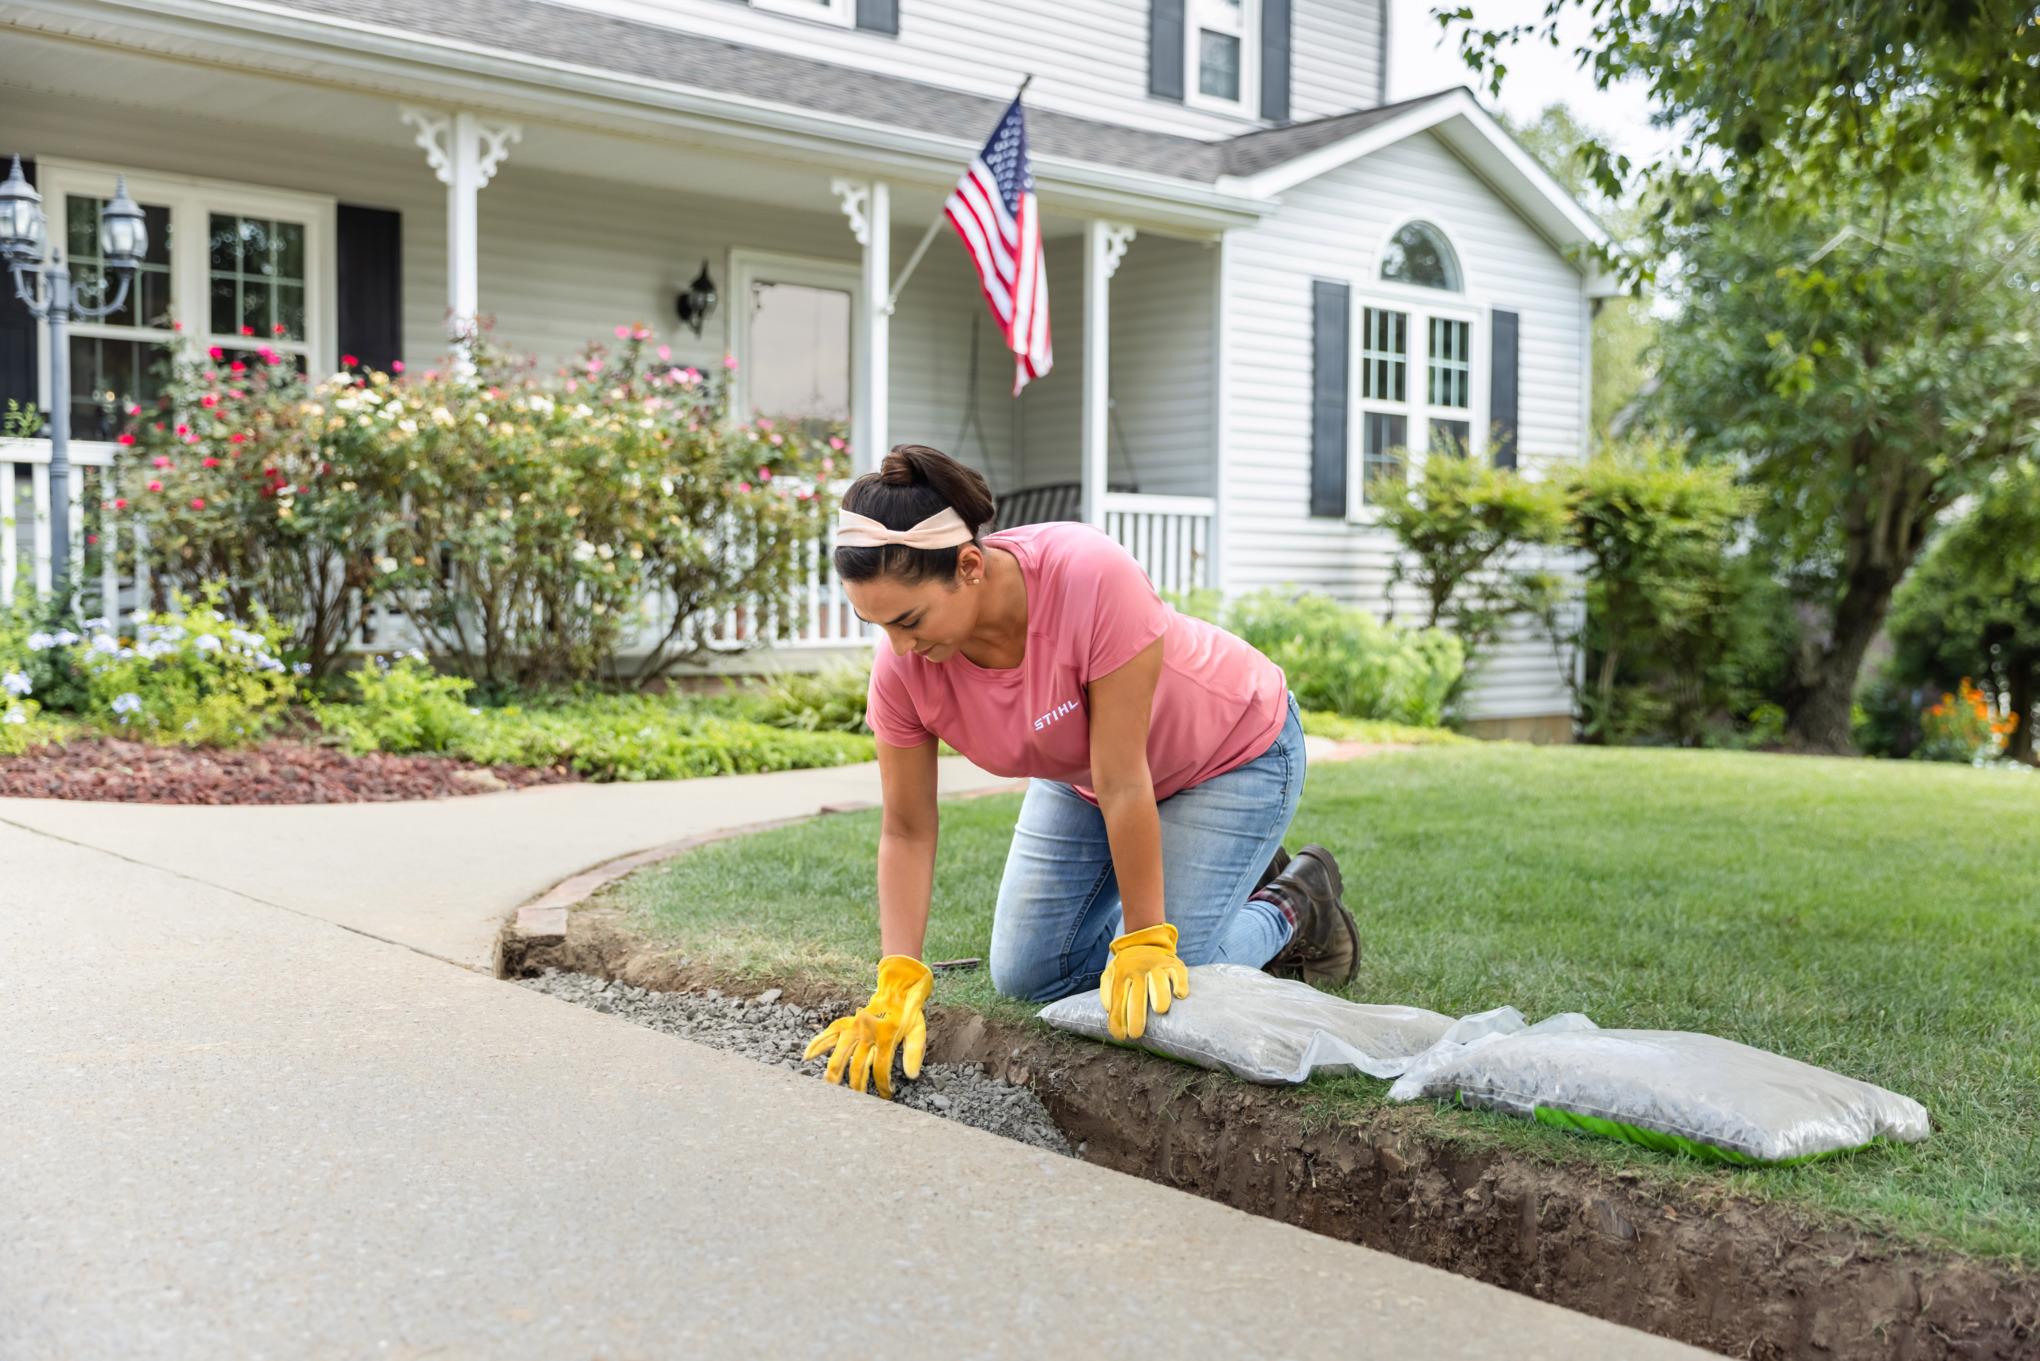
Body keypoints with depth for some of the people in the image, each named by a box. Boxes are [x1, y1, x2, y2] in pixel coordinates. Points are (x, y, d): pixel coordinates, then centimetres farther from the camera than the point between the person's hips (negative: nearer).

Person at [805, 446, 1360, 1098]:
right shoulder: (902, 666, -24)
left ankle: (1295, 905, 14)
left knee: (1160, 992, -15)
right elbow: (907, 831, -15)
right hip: (1079, 776, 6)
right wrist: (897, 984, -24)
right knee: (1026, 978, 6)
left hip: (1233, 751, -6)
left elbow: (1122, 783, -35)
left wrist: (1145, 941, -27)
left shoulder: (1092, 579, -41)